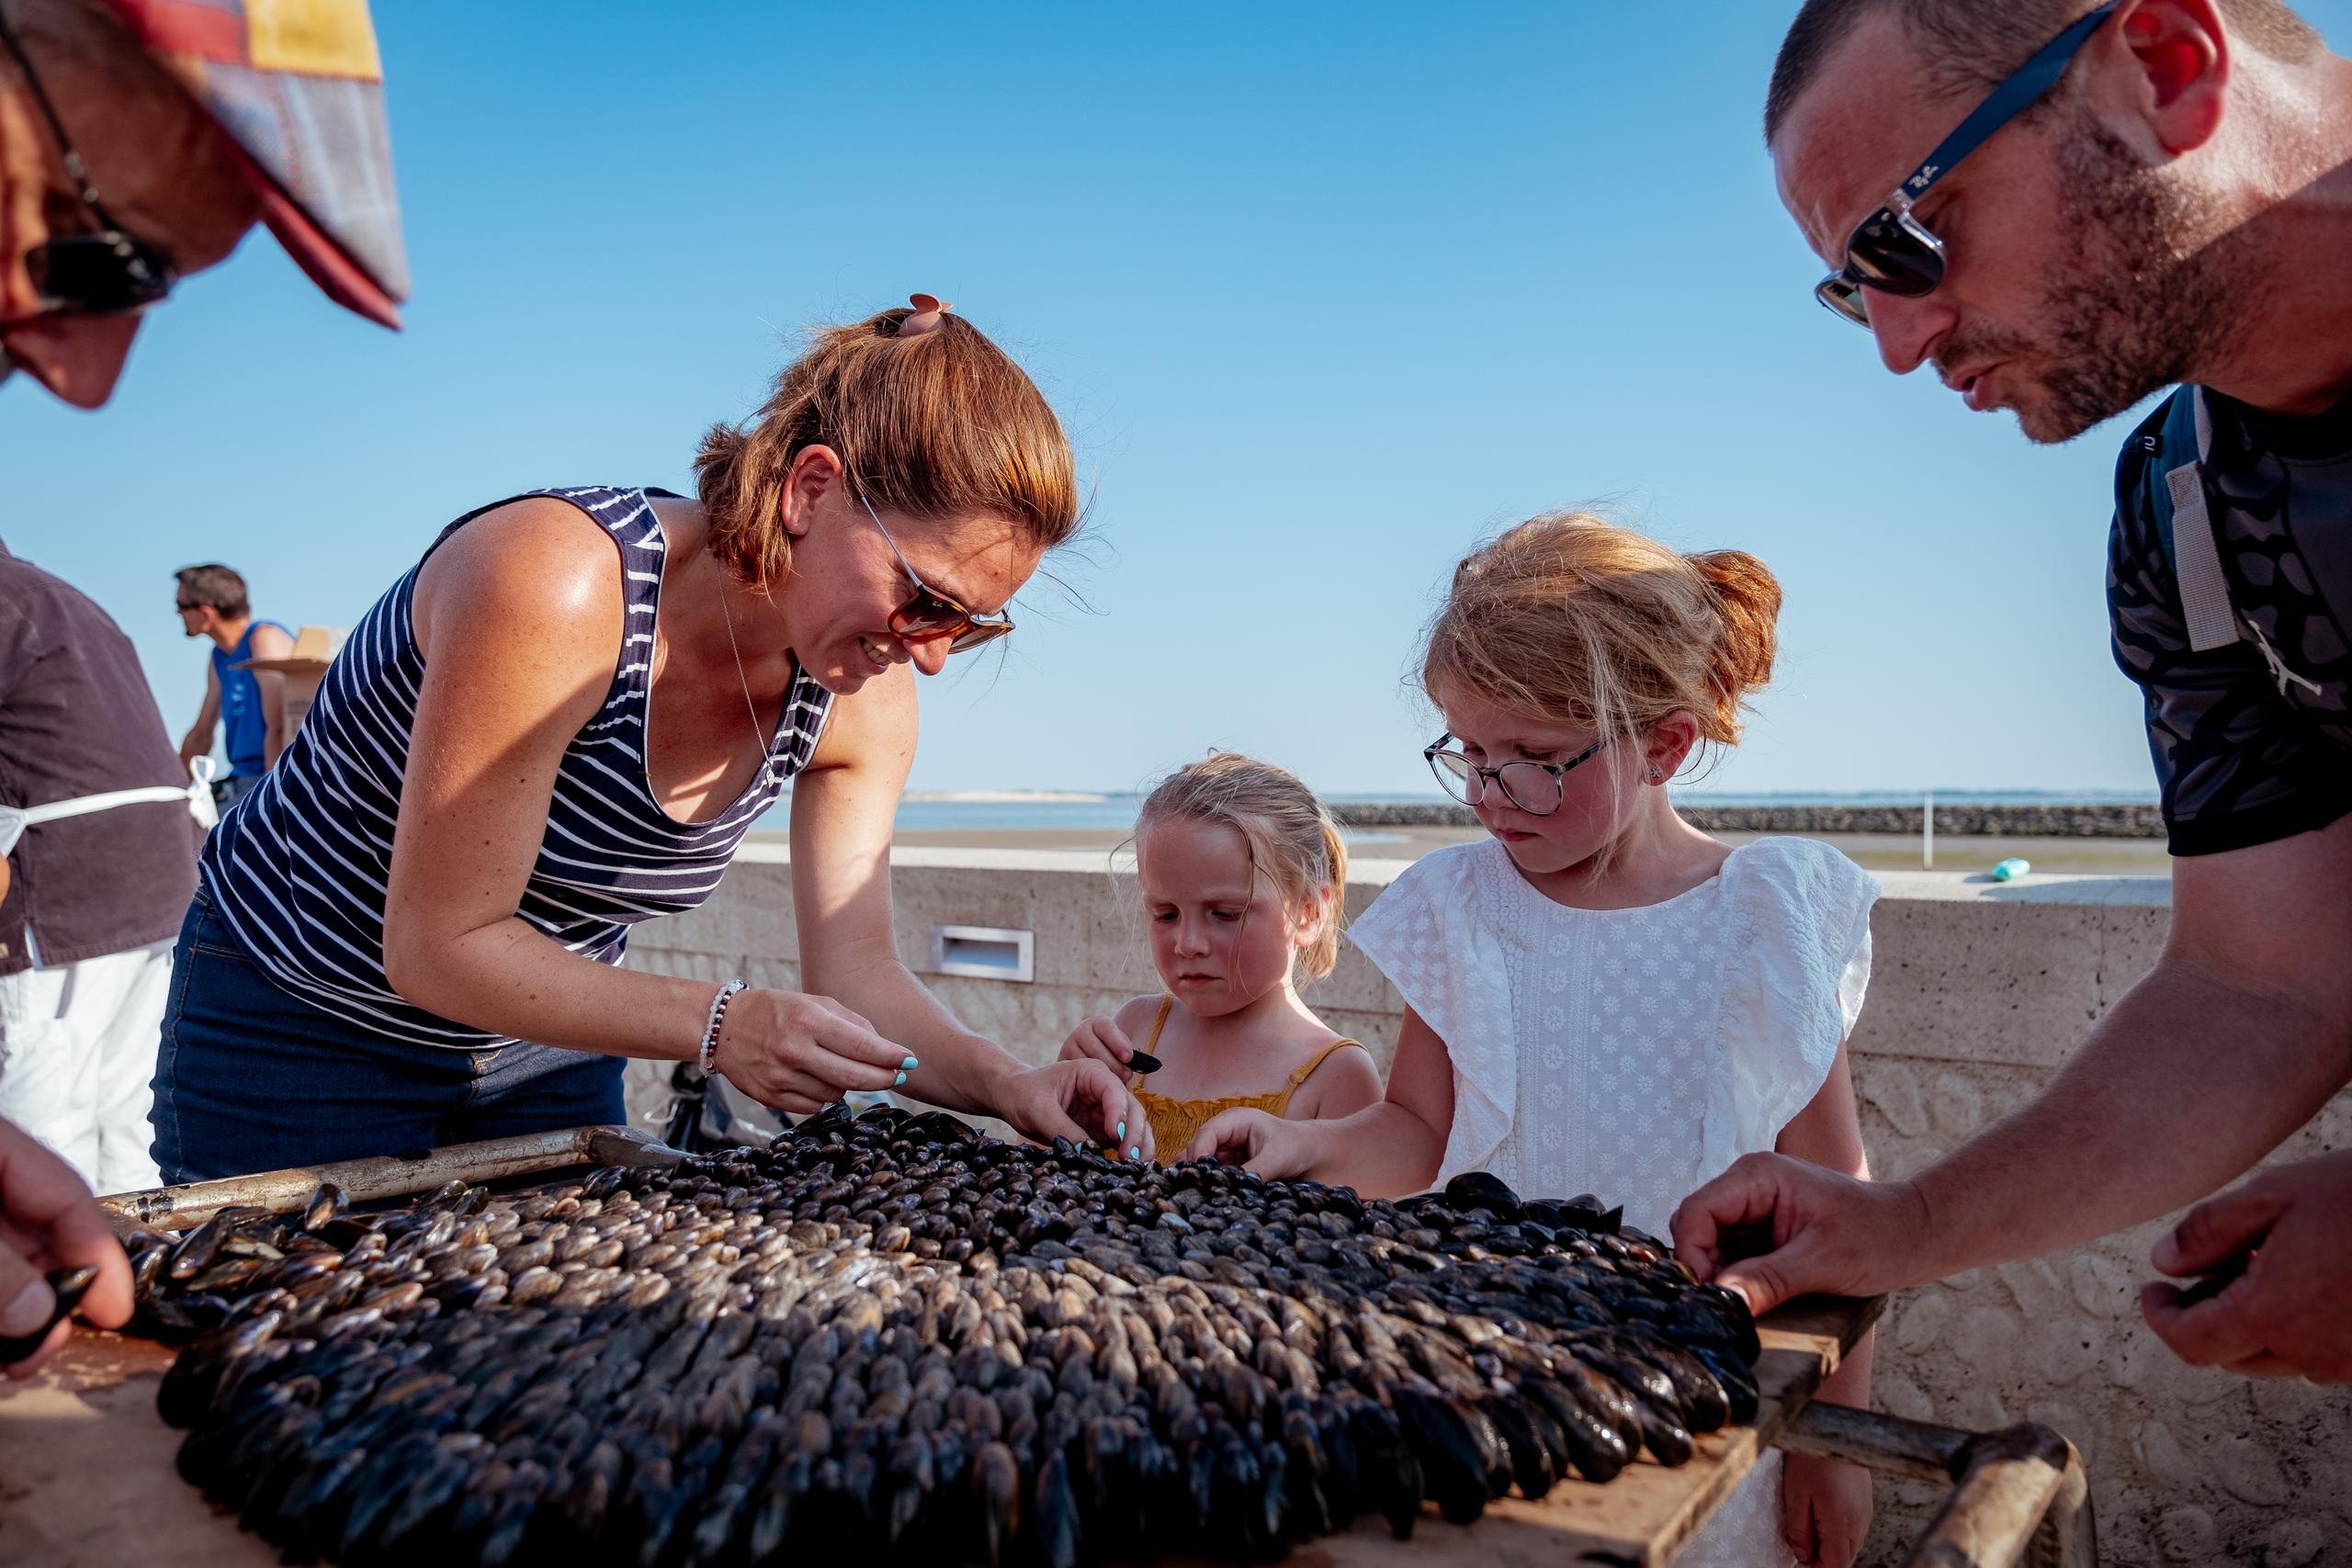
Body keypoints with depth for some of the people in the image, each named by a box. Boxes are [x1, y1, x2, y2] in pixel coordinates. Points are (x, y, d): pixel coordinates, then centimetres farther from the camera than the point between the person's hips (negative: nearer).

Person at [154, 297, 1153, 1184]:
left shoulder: (867, 703, -14)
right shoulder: (559, 582, -34)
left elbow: (853, 971, -12)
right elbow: (440, 945, -30)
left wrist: (1006, 1084, -30)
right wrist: (721, 1027, -39)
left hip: (548, 1055, 6)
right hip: (299, 1036, -5)